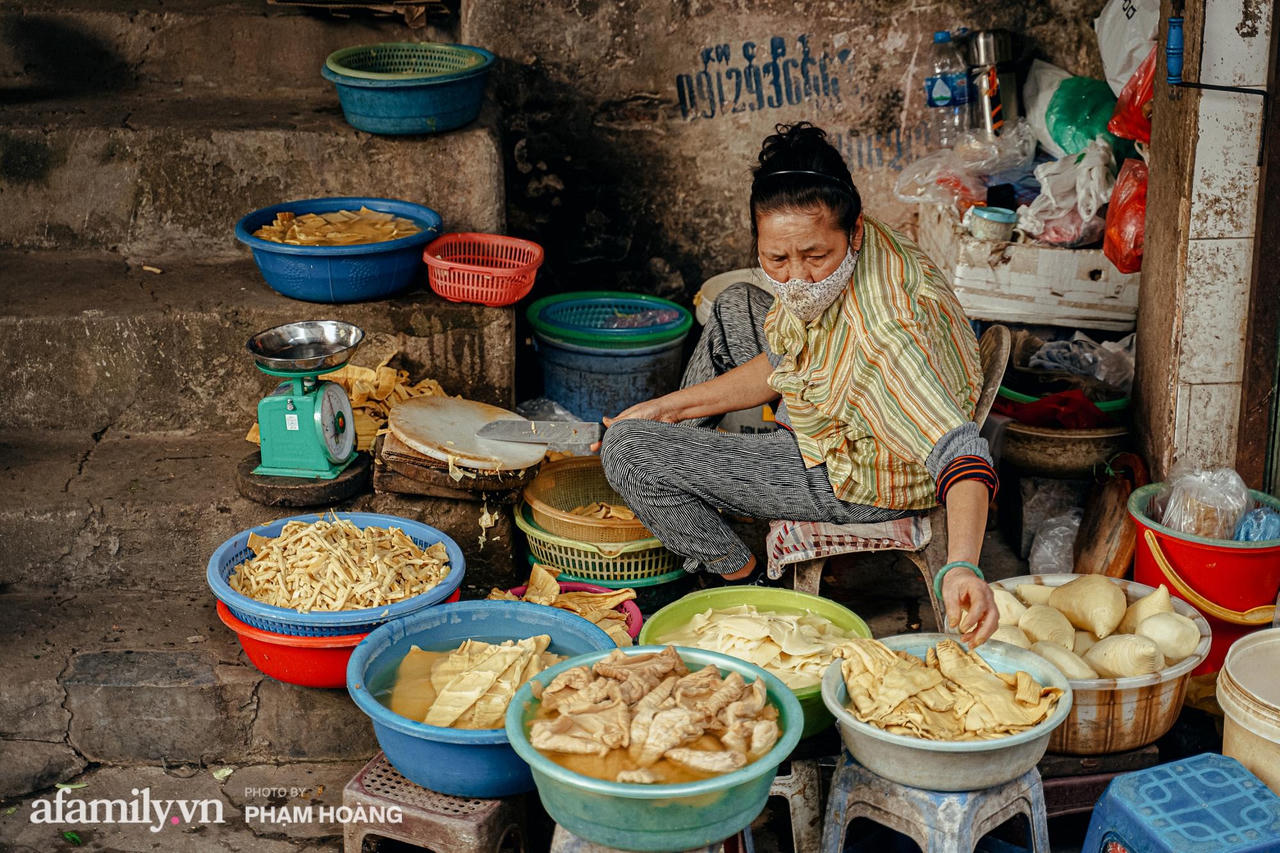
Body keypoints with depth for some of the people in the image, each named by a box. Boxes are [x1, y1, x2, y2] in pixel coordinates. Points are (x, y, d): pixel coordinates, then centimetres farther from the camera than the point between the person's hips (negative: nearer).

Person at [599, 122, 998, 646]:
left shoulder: (883, 333, -40)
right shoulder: (826, 272, -12)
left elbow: (958, 452, -45)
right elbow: (782, 366, 5)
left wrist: (962, 566, -61)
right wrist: (671, 408, 3)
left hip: (857, 482, -9)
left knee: (626, 450, -13)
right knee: (735, 308, 25)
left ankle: (738, 574, 10)